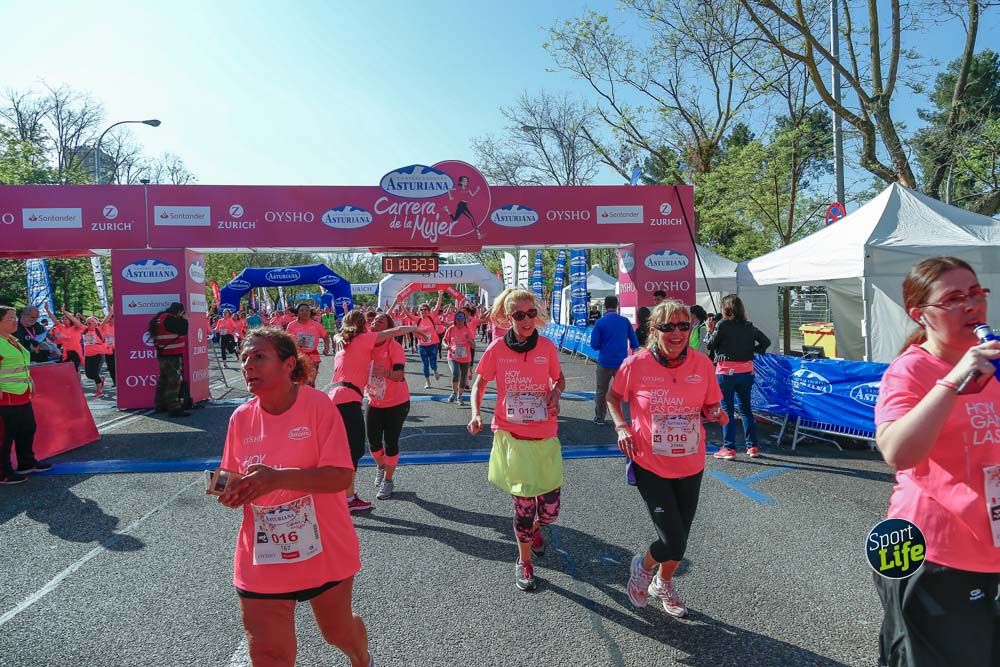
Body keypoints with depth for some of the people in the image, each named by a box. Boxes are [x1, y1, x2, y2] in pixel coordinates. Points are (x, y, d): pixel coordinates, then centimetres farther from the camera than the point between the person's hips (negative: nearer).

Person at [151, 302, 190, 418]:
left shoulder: (161, 317, 15)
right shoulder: (169, 319, -17)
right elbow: (183, 330, -19)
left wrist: (181, 319, 10)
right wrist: (184, 319, -5)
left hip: (164, 355, 11)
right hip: (171, 356, -11)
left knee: (164, 380, 17)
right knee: (174, 381, -10)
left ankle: (161, 405, 26)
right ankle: (174, 408, -11)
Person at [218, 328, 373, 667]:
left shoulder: (317, 404, -16)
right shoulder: (241, 417, -3)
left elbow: (341, 476, -21)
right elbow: (240, 483, 8)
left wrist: (278, 477, -33)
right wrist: (231, 491, -15)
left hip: (324, 551, -2)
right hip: (262, 562, 3)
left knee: (337, 629, 21)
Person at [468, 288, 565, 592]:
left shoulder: (547, 347, -2)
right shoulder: (496, 349, -6)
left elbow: (559, 378, 15)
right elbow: (479, 384, 6)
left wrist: (556, 391, -8)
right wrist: (476, 414, -11)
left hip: (545, 438, 2)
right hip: (512, 437, -2)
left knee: (550, 509, 5)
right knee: (524, 504, 3)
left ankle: (534, 530, 44)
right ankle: (524, 563, 30)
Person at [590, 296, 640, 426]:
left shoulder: (600, 322, -8)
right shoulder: (625, 321, -2)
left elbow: (594, 345, -8)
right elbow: (634, 343, -1)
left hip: (605, 362, -1)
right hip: (621, 361, 1)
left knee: (601, 391, 13)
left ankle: (599, 417, 21)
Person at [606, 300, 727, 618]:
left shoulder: (702, 364, -8)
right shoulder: (636, 364, -14)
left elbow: (710, 406, 7)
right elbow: (613, 397, 4)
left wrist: (716, 414, -15)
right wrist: (622, 427, -12)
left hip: (690, 466, 4)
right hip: (650, 465, -3)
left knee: (679, 537, 18)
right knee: (674, 542, -7)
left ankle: (663, 583, 50)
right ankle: (643, 566, 30)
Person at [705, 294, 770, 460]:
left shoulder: (723, 325, -11)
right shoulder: (748, 326, 6)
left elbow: (710, 346, -4)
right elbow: (766, 341, 13)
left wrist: (709, 331, 10)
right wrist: (753, 351, 15)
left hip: (726, 371, -5)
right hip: (746, 370, 5)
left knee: (727, 409, 2)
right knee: (746, 408, 14)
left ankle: (729, 448, 4)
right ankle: (753, 446, 17)